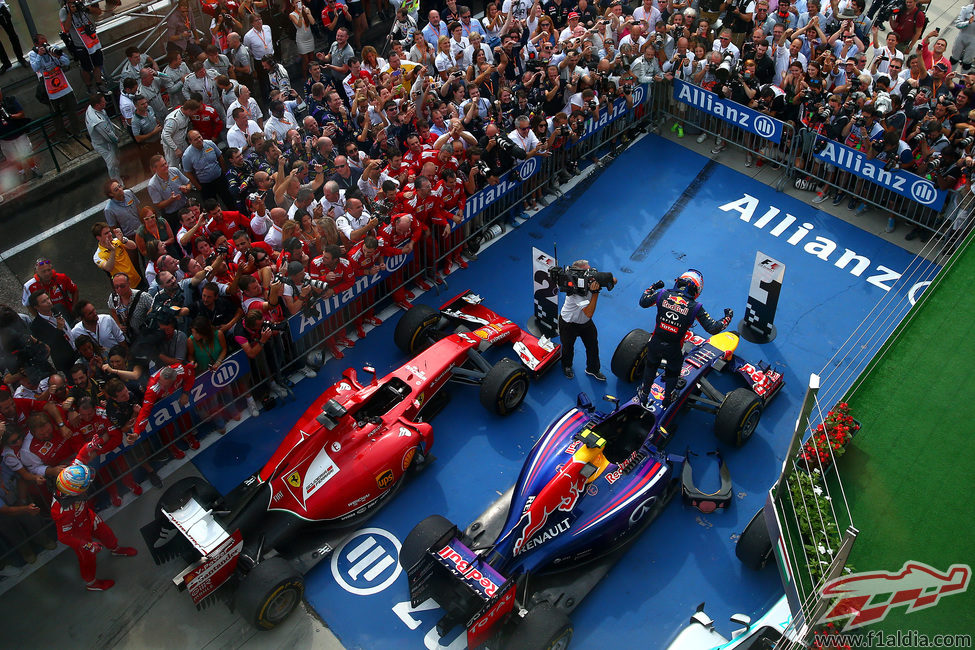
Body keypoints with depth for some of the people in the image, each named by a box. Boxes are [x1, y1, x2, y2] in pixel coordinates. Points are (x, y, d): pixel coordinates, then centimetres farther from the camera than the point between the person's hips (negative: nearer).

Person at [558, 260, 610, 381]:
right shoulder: (575, 291, -39)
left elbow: (613, 280, -11)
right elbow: (589, 313, -44)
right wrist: (595, 292, -48)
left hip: (586, 322, 6)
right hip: (569, 324, -6)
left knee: (593, 345, 12)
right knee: (568, 347, 17)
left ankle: (592, 369, 36)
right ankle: (567, 367, 47)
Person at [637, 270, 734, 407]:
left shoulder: (663, 294, -7)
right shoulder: (695, 307, -13)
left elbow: (643, 302, 9)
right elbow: (713, 328, -10)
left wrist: (653, 288, 25)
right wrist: (727, 318, 7)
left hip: (655, 343, 2)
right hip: (673, 349, -2)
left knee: (651, 366, 31)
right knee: (672, 372, 28)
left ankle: (644, 395, 50)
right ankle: (668, 399, 51)